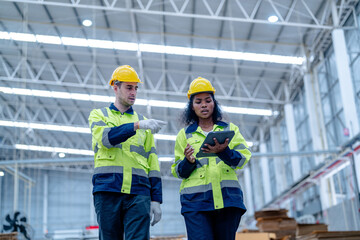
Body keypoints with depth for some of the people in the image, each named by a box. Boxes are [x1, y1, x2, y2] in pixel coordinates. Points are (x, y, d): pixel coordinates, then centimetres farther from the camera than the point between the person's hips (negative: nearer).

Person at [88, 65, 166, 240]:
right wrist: (137, 126, -22)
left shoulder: (143, 121, 19)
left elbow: (152, 162, 15)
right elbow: (105, 137, -10)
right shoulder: (99, 115, 14)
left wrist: (156, 199, 8)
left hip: (138, 193, 1)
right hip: (107, 190, -1)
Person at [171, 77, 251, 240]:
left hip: (227, 198, 1)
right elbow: (177, 171, 11)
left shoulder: (230, 129, 17)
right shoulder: (185, 134, 17)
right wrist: (188, 161, -11)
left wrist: (223, 151, -20)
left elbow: (242, 159, 1)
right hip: (196, 202, -1)